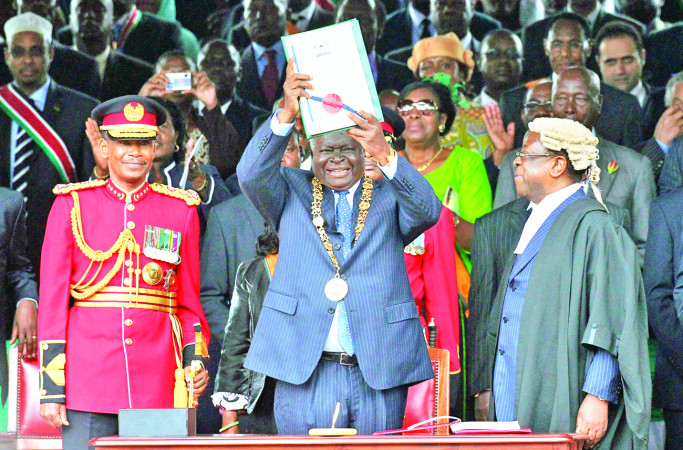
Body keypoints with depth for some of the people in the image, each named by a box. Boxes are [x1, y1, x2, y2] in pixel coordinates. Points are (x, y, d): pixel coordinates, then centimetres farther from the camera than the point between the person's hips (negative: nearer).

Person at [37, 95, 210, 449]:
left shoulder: (181, 210, 11)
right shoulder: (72, 205, 6)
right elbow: (52, 300, 3)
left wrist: (196, 360, -2)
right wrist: (51, 389, -3)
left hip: (156, 386, 2)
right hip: (88, 377, -1)